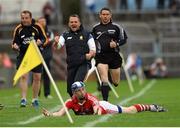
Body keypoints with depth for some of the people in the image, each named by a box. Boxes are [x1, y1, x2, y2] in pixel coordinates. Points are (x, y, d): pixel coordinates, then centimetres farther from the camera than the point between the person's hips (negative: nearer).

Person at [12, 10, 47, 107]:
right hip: (23, 55, -1)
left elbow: (45, 39, 2)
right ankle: (23, 99, -14)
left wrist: (40, 42, -20)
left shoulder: (37, 27, -2)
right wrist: (15, 46, -19)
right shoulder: (18, 29, 1)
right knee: (23, 76, -14)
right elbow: (14, 43, 4)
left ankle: (35, 99, 20)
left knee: (37, 77, 4)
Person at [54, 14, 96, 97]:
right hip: (71, 65, 4)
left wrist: (90, 54, -19)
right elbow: (56, 47, -3)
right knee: (70, 89, 5)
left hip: (83, 64, -4)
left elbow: (93, 50, 4)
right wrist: (56, 43, -27)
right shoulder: (66, 35, 10)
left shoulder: (87, 34, 4)